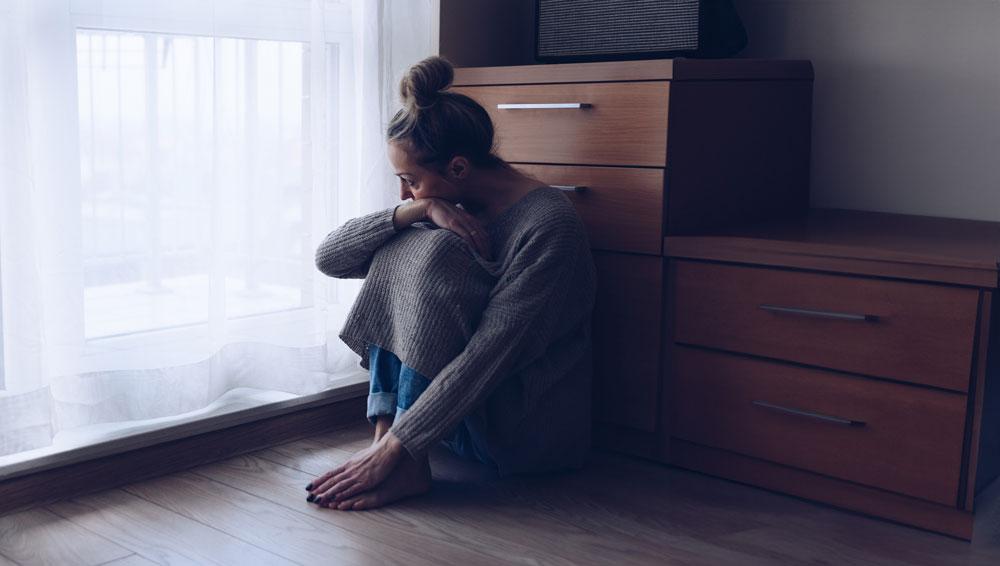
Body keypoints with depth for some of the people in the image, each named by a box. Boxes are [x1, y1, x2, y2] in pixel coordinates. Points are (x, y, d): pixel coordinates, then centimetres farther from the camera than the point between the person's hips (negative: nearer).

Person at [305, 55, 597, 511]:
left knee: (437, 255, -24)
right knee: (399, 248, -9)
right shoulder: (448, 208, 2)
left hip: (530, 433, -7)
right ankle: (384, 429, -16)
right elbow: (329, 258, -6)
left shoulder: (548, 223, -20)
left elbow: (490, 354, -27)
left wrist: (393, 448, -29)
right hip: (458, 416, 7)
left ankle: (404, 464, -24)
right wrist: (419, 210, -20)